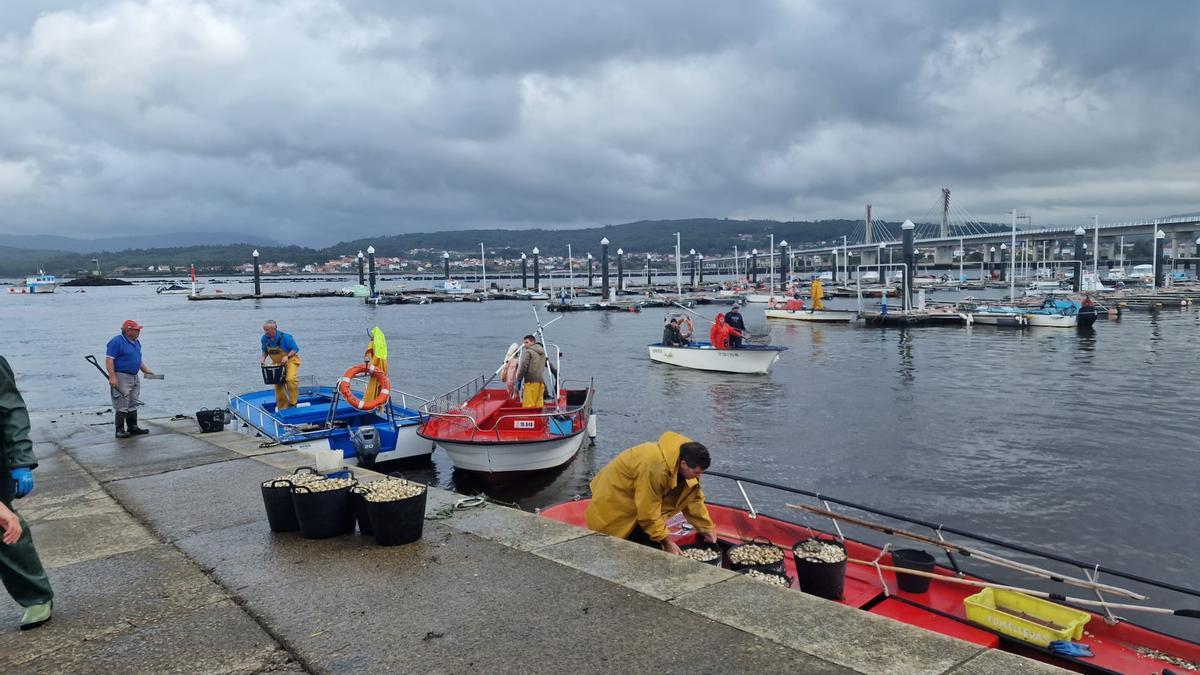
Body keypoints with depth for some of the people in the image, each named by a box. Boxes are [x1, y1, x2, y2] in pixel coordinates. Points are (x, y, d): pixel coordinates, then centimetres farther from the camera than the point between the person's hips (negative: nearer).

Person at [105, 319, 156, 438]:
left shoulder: (136, 342, 15)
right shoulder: (116, 342, -12)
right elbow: (109, 360, -17)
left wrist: (147, 371, 13)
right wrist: (112, 377, -23)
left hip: (134, 378, 9)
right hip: (121, 378, -9)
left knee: (133, 405, 13)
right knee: (122, 406, -7)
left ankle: (133, 428, 20)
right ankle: (120, 430, -2)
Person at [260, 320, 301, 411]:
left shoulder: (285, 337, -23)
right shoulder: (265, 338, -7)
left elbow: (295, 349, -17)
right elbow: (265, 351, 11)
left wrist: (287, 356, -32)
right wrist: (263, 358, -9)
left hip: (290, 360, -6)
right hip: (277, 363, 6)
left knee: (290, 379, -27)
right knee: (278, 383, 4)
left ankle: (292, 402, -13)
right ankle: (282, 406, 16)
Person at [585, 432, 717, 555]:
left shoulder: (686, 455, -14)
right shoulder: (655, 467, -39)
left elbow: (693, 497, 1)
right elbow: (648, 513, -30)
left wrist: (707, 529, 2)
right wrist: (667, 542, -22)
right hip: (613, 506, -8)